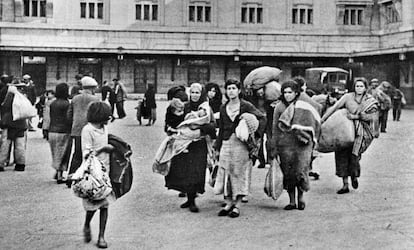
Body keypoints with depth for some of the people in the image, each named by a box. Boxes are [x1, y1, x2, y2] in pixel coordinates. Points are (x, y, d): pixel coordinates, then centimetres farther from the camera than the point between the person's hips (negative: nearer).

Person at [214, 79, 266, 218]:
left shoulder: (246, 106, -2)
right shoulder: (223, 108, 12)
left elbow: (262, 118, -3)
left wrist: (255, 134, -13)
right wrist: (217, 148, 15)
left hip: (241, 143, -4)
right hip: (226, 143, 4)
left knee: (239, 173, -2)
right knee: (226, 173, 3)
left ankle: (237, 206, 3)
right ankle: (229, 203, 13)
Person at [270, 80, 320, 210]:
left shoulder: (304, 106, 4)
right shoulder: (279, 107, 5)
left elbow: (315, 123, 10)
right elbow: (275, 129, 5)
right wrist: (274, 148, 2)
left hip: (302, 144, -1)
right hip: (285, 144, 1)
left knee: (301, 171, -5)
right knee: (288, 173, 3)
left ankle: (301, 197, 18)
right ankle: (292, 201, 15)